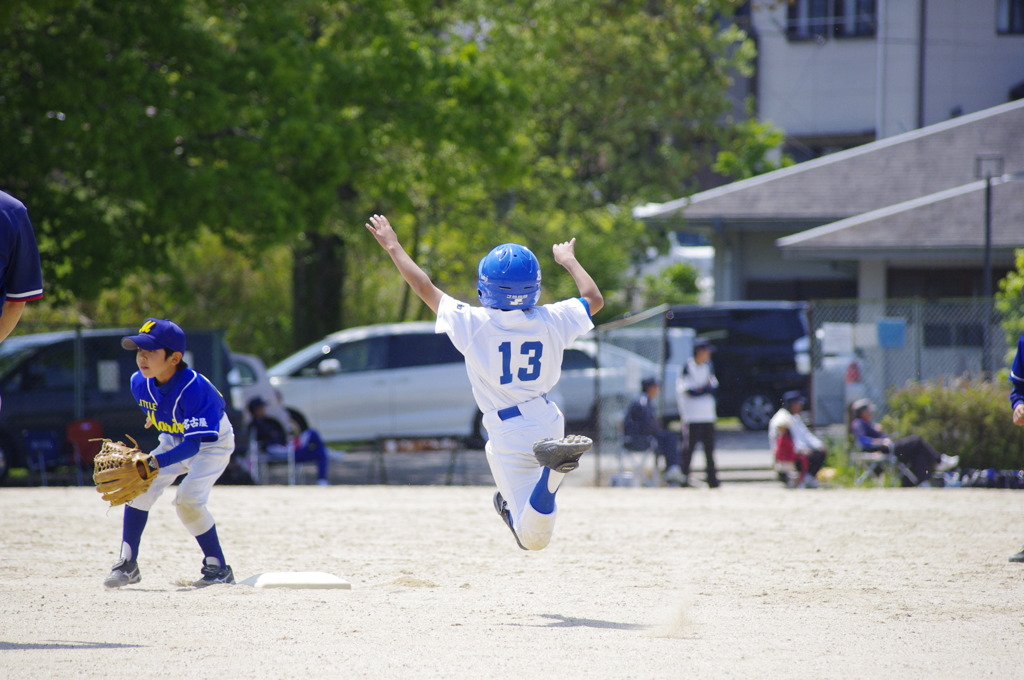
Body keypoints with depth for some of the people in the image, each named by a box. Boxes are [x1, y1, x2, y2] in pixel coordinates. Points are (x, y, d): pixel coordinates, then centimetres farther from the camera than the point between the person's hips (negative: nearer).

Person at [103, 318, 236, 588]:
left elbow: (194, 444, -42)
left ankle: (218, 568, -7)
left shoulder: (194, 388, -37)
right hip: (173, 441, 6)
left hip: (213, 444, -6)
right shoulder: (140, 383, -18)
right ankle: (128, 564, -2)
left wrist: (155, 462, -53)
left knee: (188, 498, -23)